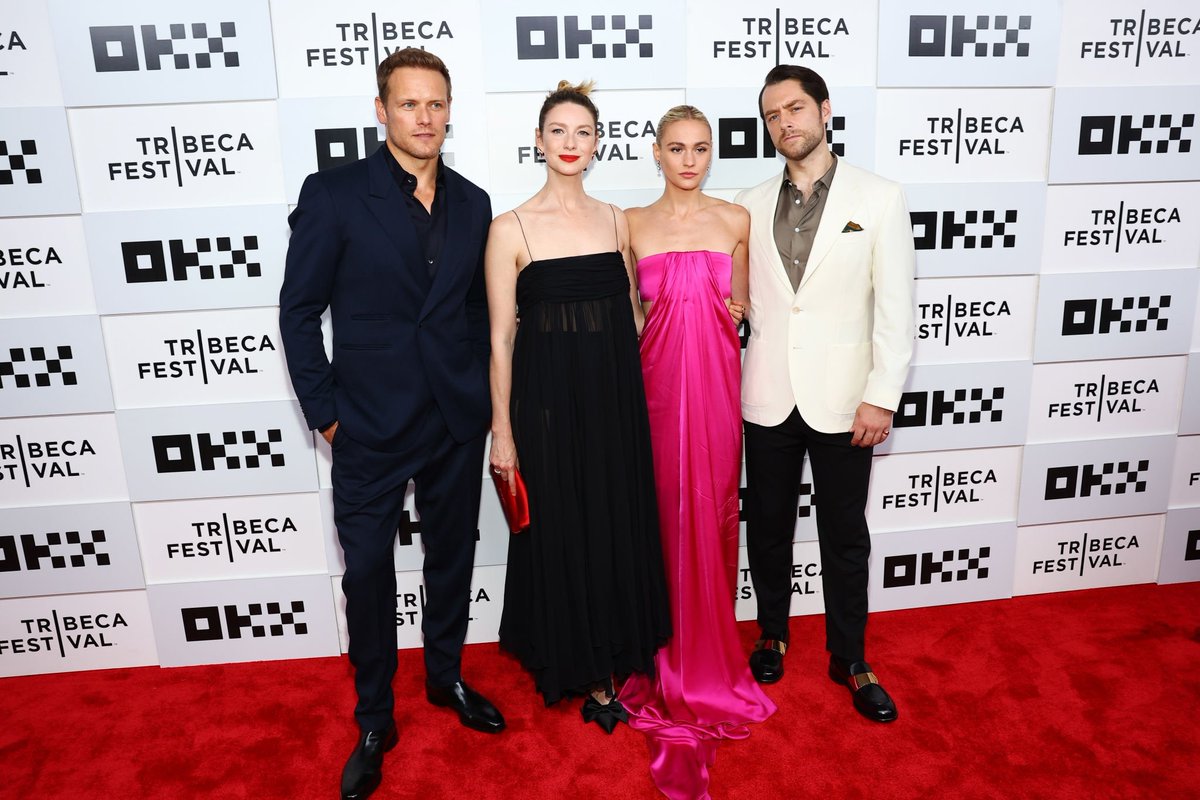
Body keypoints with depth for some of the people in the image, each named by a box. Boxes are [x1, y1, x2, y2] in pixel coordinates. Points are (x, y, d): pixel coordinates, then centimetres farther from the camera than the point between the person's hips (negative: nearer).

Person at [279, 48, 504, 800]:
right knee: (368, 572, 6)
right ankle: (374, 721, 26)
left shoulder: (472, 202, 6)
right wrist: (326, 413, -7)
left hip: (457, 423, 4)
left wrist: (483, 397, 7)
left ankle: (446, 676, 40)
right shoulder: (333, 193, -6)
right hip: (370, 425, -3)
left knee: (453, 557, 17)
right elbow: (300, 310, -5)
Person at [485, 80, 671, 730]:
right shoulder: (512, 228, -5)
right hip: (548, 401, -4)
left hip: (615, 400, 4)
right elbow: (501, 337, -6)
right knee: (558, 533, 7)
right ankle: (570, 665, 30)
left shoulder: (615, 220, 8)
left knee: (617, 528, 12)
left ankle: (605, 662, 32)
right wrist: (502, 430, -7)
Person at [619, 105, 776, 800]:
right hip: (657, 378, 0)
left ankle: (707, 659, 25)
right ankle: (672, 660, 22)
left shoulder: (737, 220, 7)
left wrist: (738, 310, -3)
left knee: (709, 514, 5)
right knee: (664, 513, 4)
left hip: (716, 380, 1)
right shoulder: (633, 223, 6)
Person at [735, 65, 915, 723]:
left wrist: (882, 396, -10)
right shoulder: (751, 205, 6)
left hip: (841, 399, -2)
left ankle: (850, 659, 29)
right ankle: (772, 635, 36)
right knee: (767, 528, 15)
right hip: (768, 397, 3)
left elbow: (894, 307, -4)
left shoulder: (879, 198, -1)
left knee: (845, 537, 10)